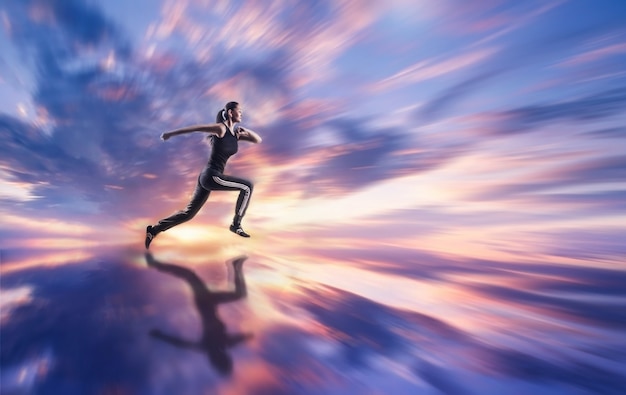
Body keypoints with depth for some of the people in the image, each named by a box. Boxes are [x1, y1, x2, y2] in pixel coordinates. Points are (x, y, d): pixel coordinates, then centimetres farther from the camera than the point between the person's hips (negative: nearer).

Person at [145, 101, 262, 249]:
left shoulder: (236, 133, 14)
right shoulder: (220, 128, -8)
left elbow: (258, 140, 11)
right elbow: (195, 128, -5)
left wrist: (246, 131, -4)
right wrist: (171, 133, 0)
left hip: (207, 177, 8)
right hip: (211, 176, -8)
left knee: (188, 213, 15)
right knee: (247, 187, -8)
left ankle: (154, 230, 27)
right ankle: (236, 224, 0)